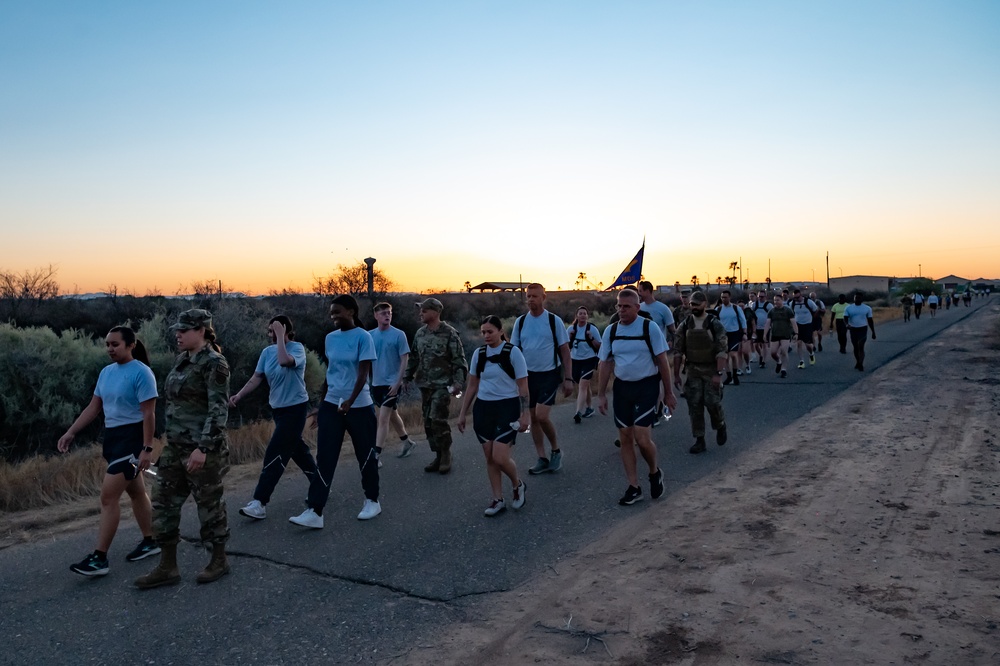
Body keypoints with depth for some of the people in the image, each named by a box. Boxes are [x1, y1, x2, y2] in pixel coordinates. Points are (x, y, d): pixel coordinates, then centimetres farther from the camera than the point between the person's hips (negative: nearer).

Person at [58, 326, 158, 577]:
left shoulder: (141, 373, -16)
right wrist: (71, 433, 8)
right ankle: (150, 542, 28)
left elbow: (149, 414, -18)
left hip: (131, 437, -9)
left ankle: (99, 558, -4)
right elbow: (93, 408, 15)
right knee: (135, 491, 16)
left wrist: (147, 448, -22)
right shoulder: (106, 372, 9)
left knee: (108, 496, -10)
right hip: (112, 437, 9)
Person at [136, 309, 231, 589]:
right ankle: (167, 568, 19)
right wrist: (172, 440, 20)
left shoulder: (214, 363, -15)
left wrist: (203, 448, -25)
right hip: (176, 447, 9)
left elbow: (219, 410, -20)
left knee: (210, 504, 5)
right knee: (163, 503, 9)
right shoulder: (182, 360, 11)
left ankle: (219, 561, 23)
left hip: (204, 448, -9)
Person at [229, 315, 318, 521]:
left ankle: (259, 503, -10)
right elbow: (256, 378, 0)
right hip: (278, 408, 7)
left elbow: (284, 361, -38)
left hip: (295, 408, -7)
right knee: (297, 449, 18)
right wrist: (238, 396, -13)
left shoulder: (297, 347, -16)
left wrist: (280, 336, -28)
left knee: (275, 454, -11)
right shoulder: (267, 352, 2)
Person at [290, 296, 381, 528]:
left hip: (359, 406, -5)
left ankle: (372, 501, 27)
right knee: (324, 459, -2)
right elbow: (329, 372, 15)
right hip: (331, 405, 5)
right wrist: (321, 405, 16)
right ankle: (314, 512, -2)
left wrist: (351, 400, -29)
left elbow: (363, 373, -15)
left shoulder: (363, 337, -9)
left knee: (365, 455, 8)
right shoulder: (330, 338, 8)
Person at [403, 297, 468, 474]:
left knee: (438, 420, -11)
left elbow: (459, 360, -9)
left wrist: (458, 382, -17)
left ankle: (446, 456, 5)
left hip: (442, 385, -6)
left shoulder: (449, 333, -8)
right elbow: (413, 358, 19)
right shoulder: (420, 333, 10)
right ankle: (438, 456, 20)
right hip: (425, 385, 6)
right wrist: (407, 378, 16)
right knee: (428, 422, 8)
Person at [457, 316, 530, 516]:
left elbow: (523, 386, -7)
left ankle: (518, 485, 17)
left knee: (500, 457, -12)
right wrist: (463, 413, 11)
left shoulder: (513, 352, -8)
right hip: (483, 408, 5)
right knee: (489, 457, 6)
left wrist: (524, 414, -12)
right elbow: (472, 386, 12)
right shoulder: (479, 354, 5)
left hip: (507, 408, -5)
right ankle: (497, 500, 20)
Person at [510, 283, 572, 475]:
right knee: (533, 418, 8)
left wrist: (568, 378, -7)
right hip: (528, 375, 4)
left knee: (542, 416, -15)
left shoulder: (554, 321, -5)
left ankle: (556, 450, 11)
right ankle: (542, 460, 21)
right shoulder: (520, 322, 3)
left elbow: (565, 351, -2)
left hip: (549, 374, -4)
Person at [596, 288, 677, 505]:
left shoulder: (650, 328, -9)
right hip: (621, 387, 4)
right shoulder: (611, 331, 2)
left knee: (642, 438, -11)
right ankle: (633, 488, 19)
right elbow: (605, 364, 7)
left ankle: (654, 472, 21)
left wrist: (669, 392, -5)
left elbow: (662, 361, -6)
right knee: (625, 439, 6)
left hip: (646, 387, -4)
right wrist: (601, 395, 5)